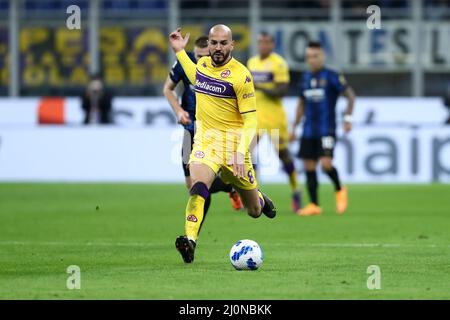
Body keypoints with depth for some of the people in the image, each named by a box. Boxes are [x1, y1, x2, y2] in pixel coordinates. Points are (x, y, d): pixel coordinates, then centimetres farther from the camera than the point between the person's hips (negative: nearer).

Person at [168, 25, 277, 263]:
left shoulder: (241, 75, -14)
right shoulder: (202, 63, 4)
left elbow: (250, 119, -14)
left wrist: (241, 151, -27)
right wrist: (179, 51, 27)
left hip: (233, 140, -3)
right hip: (205, 138, 3)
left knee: (254, 212, 12)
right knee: (198, 186, -29)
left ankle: (259, 200, 49)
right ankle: (190, 240, -38)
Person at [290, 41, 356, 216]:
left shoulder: (331, 76, -6)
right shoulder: (305, 78, 12)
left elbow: (350, 95, -5)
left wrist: (348, 118, -12)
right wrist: (294, 127, 21)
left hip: (327, 129, -6)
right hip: (309, 130, 6)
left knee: (326, 163, -18)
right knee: (308, 166, 2)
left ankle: (339, 190, 9)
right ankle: (314, 205, 8)